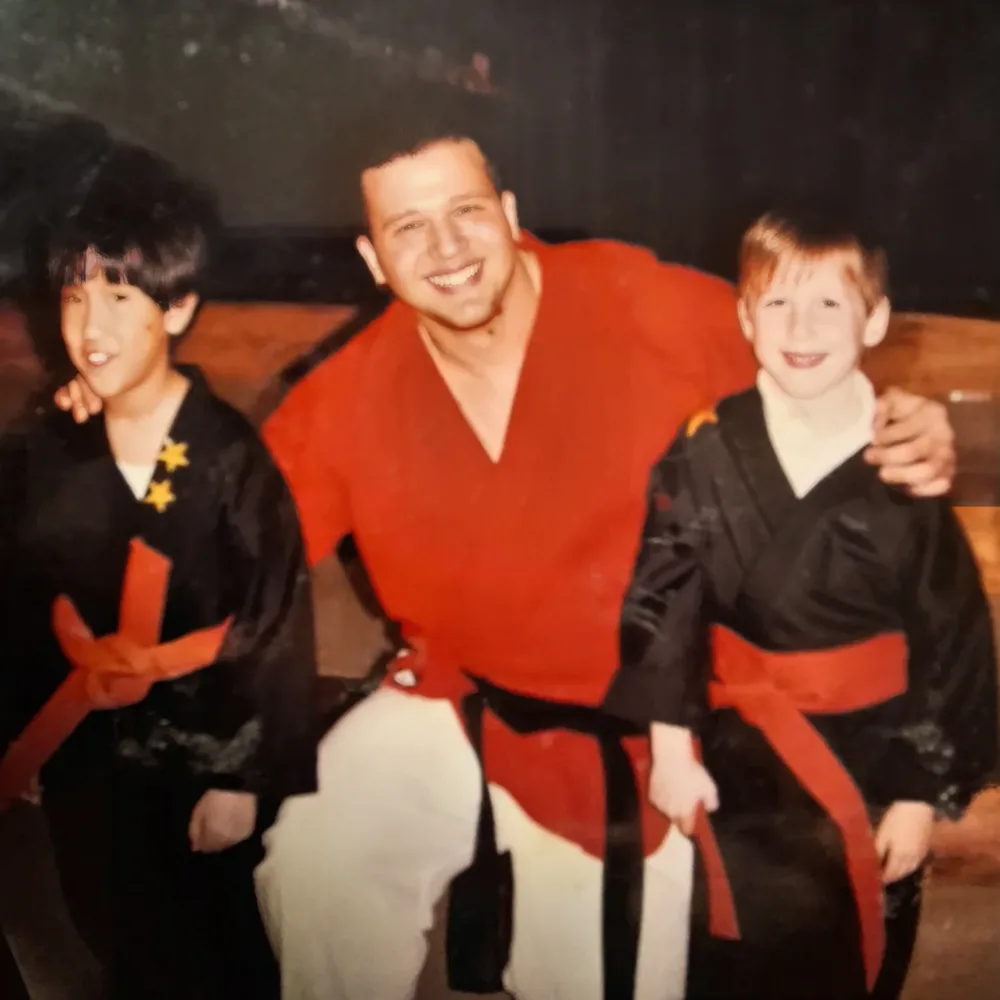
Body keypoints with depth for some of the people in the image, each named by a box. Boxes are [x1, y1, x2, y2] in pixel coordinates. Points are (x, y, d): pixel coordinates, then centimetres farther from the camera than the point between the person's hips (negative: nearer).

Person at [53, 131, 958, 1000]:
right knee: (310, 864, -9)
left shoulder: (656, 310, -19)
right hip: (455, 703, 3)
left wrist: (907, 438, -28)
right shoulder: (354, 392, -7)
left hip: (644, 722, -2)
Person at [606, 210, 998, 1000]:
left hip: (872, 760, 0)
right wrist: (670, 745, -8)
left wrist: (926, 790, -5)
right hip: (742, 760, 0)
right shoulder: (703, 452, -10)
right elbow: (659, 598, -6)